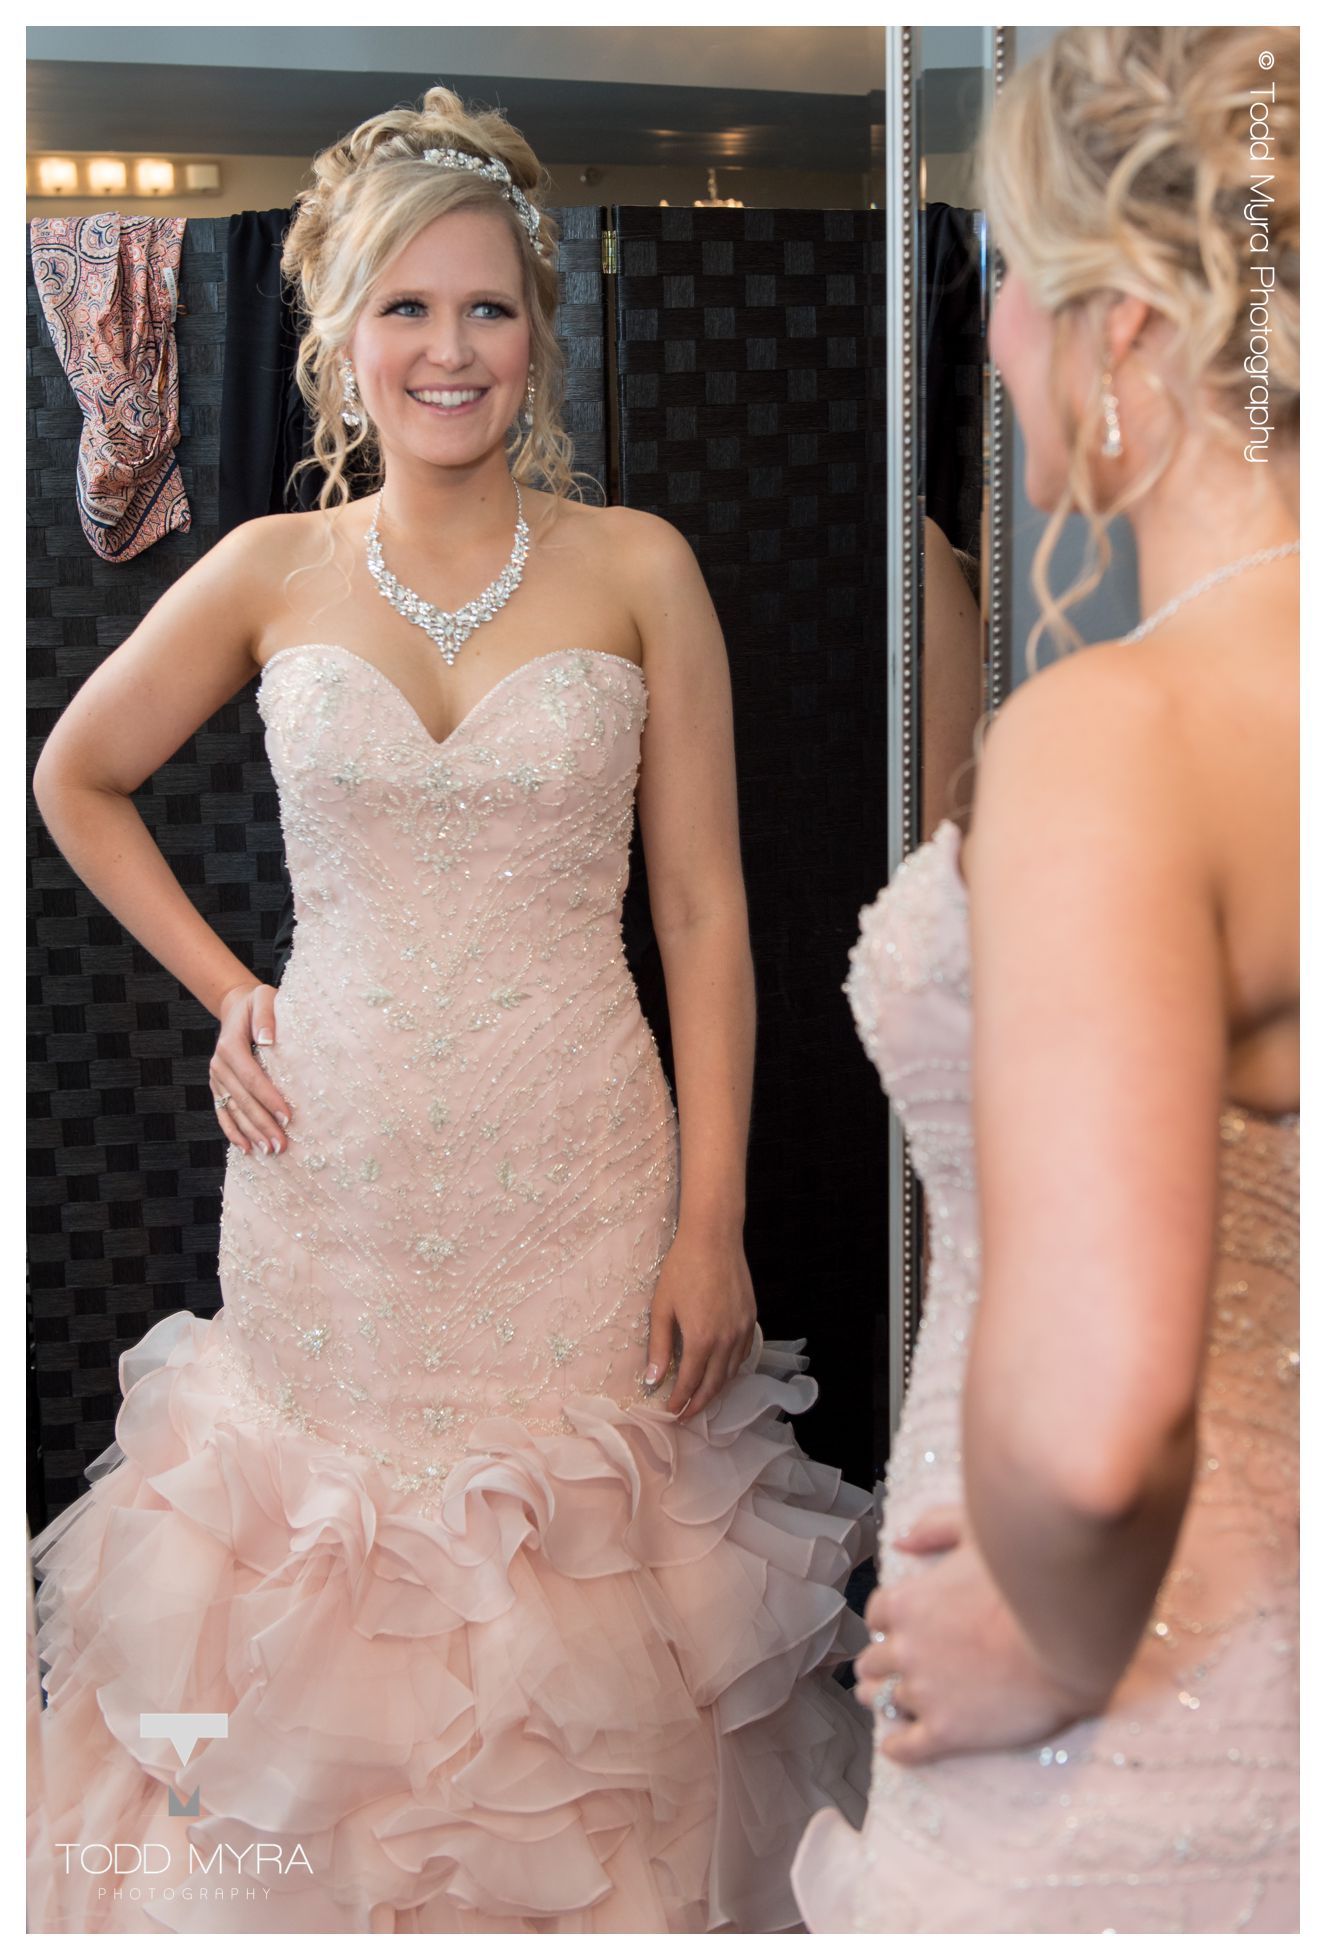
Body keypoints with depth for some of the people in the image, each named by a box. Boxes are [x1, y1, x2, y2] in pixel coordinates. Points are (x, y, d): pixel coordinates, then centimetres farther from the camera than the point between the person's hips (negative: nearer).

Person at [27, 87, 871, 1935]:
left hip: (578, 1168, -1)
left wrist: (714, 1218, -5)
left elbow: (703, 907, -2)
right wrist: (222, 986, 7)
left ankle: (601, 1902, 33)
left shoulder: (640, 569, -1)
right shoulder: (269, 573, 2)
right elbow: (77, 778, 17)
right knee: (330, 1589, 11)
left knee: (581, 1620, 8)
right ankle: (348, 1893, 35)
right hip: (331, 1162, 1)